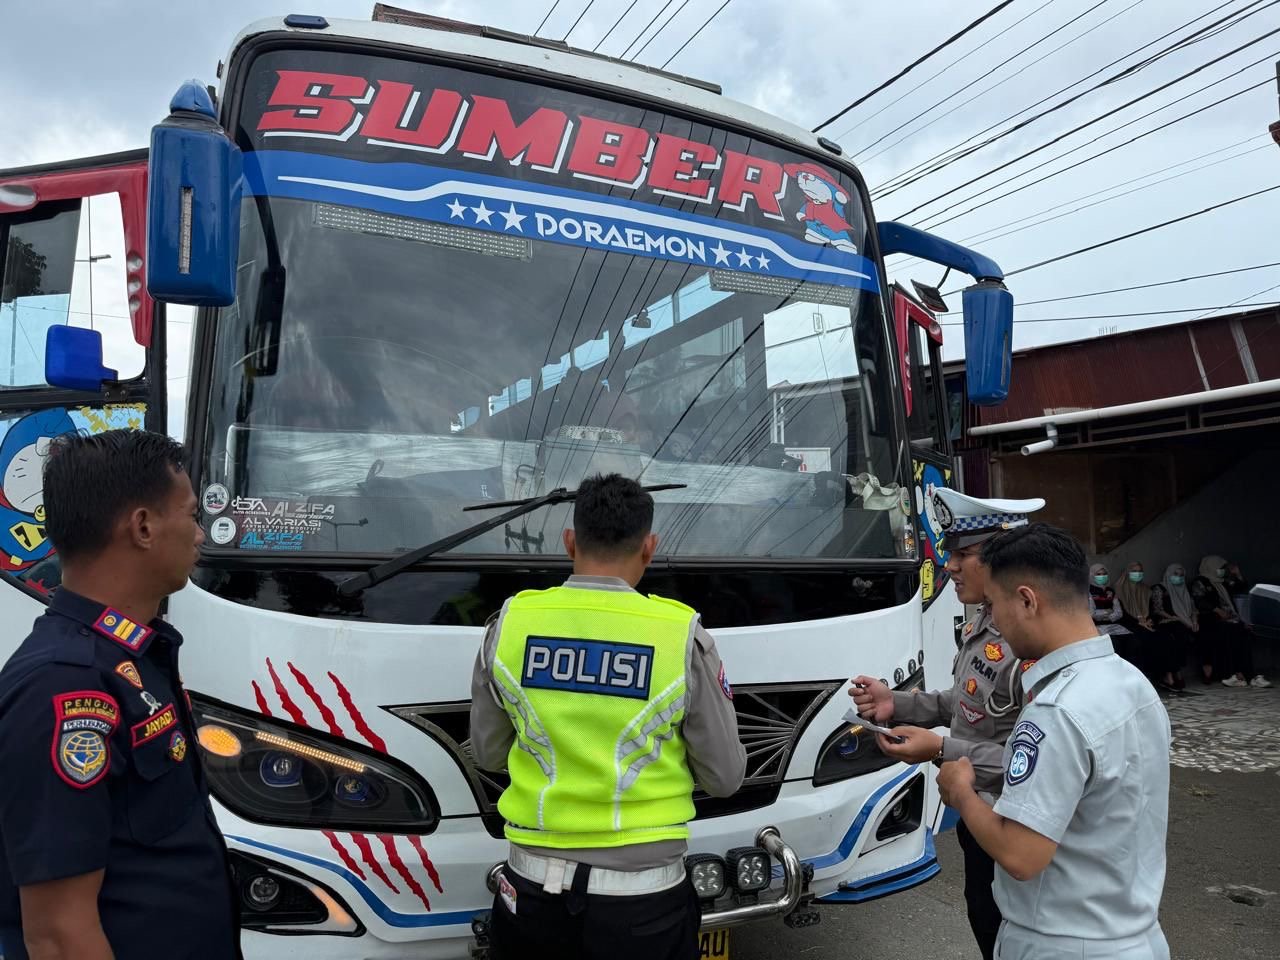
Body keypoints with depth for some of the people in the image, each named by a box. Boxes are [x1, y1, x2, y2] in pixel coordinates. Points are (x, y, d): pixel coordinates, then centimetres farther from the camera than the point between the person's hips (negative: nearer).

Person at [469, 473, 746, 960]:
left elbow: (488, 753, 6)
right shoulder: (682, 634, -14)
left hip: (534, 891, 2)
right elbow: (725, 777, -3)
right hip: (641, 900, -1)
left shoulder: (510, 623, -8)